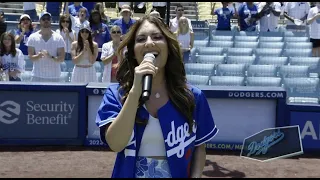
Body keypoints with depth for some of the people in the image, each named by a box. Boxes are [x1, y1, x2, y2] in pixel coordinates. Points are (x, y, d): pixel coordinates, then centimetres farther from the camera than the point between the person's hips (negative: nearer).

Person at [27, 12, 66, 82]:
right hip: (37, 76, 0)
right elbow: (30, 57, -1)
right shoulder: (33, 37, 2)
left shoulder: (58, 38, 1)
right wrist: (39, 56, -23)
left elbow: (62, 58, -3)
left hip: (54, 76, 0)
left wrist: (51, 57, -23)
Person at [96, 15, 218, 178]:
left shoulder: (192, 97, -6)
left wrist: (195, 176, -12)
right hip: (129, 173, -1)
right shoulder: (115, 94, -9)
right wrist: (135, 91, -28)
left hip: (177, 174, 1)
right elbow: (116, 144, -23)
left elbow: (199, 146, 4)